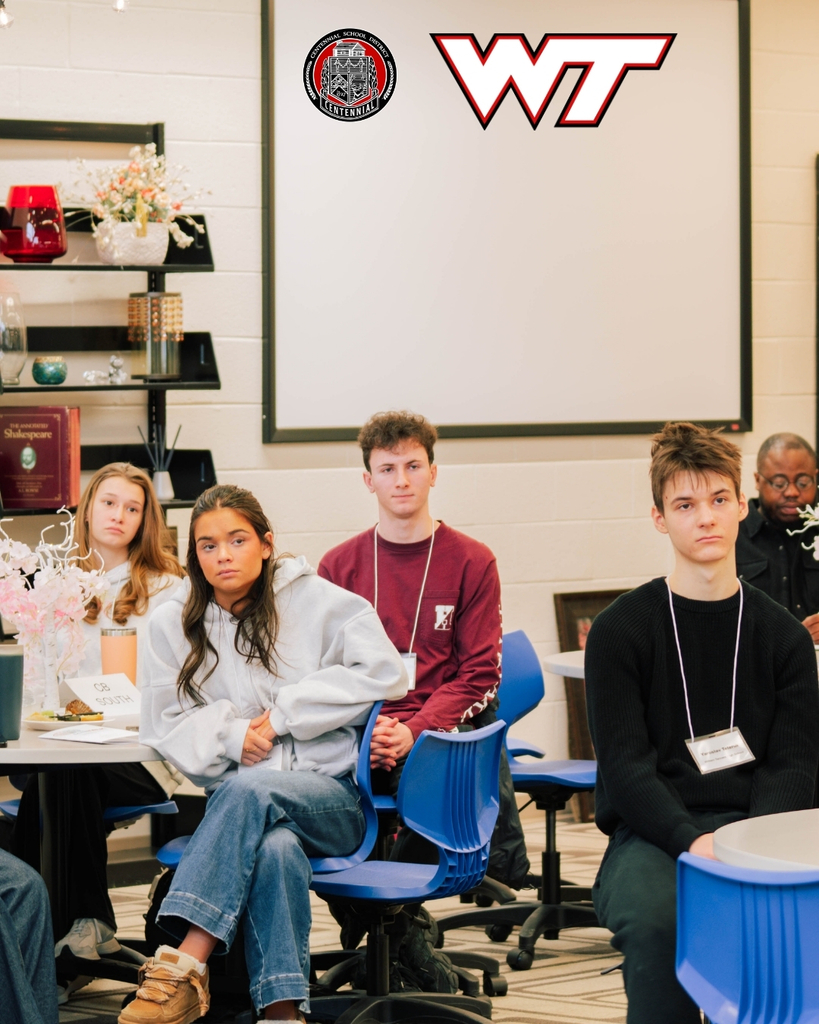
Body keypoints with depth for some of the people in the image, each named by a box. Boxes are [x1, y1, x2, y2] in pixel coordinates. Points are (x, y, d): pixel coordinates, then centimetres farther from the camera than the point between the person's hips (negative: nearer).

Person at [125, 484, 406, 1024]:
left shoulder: (316, 600, 4)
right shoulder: (175, 623, 12)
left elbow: (384, 674, -5)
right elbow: (164, 723, 9)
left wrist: (284, 715, -8)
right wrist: (232, 735, -12)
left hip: (333, 798, -1)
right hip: (239, 801, 1)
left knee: (250, 789, -37)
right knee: (276, 849, -38)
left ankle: (184, 966, -43)